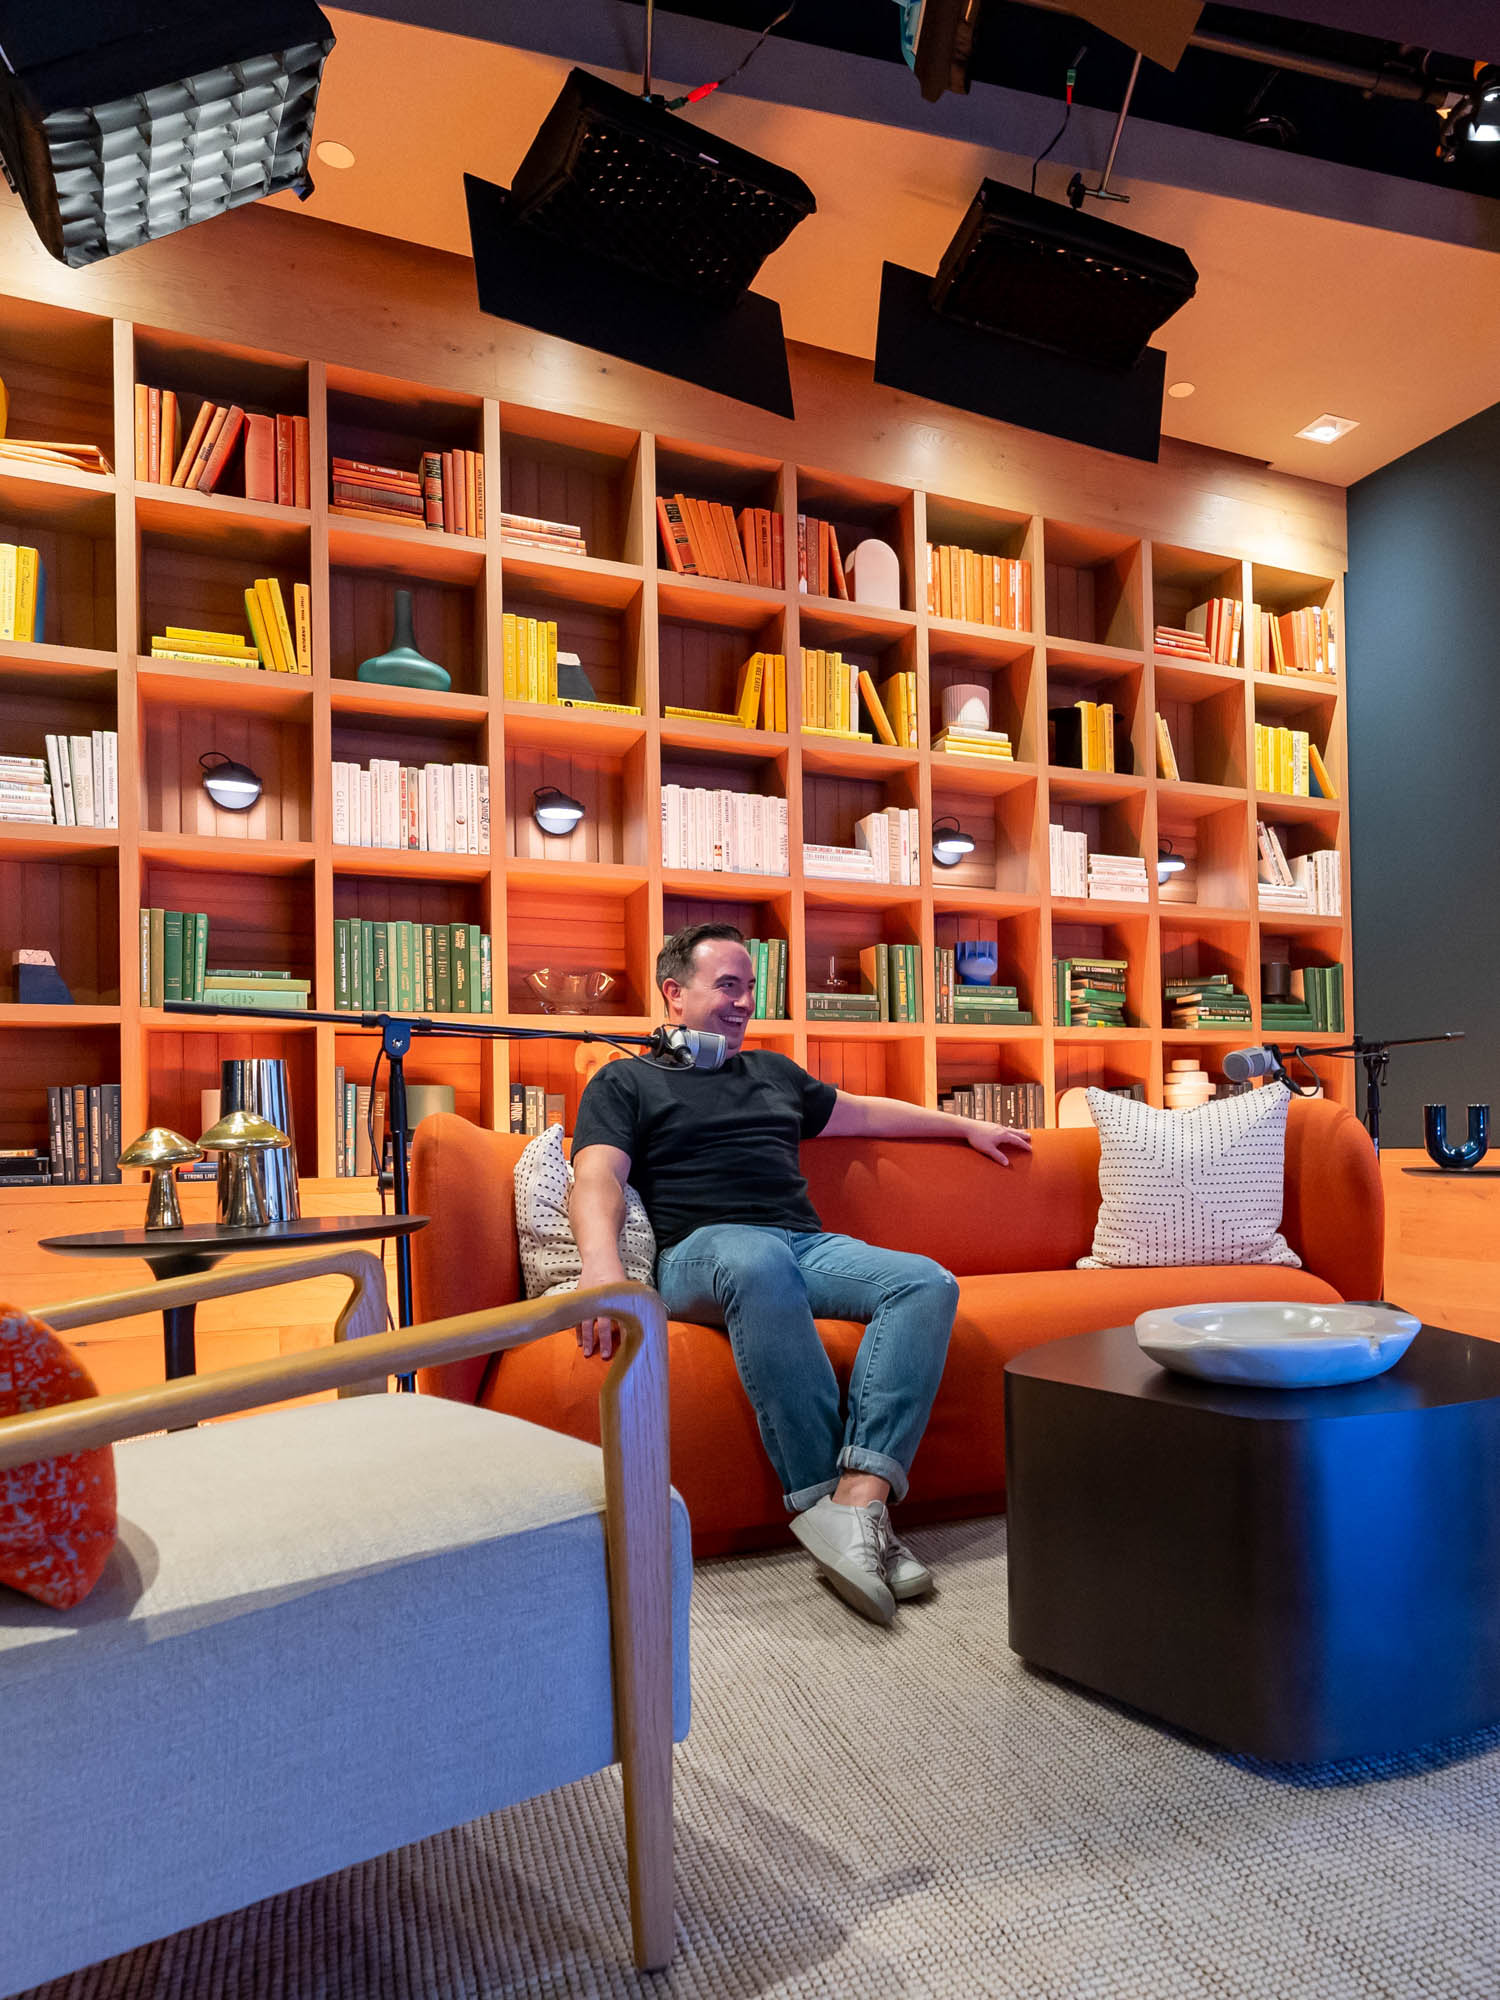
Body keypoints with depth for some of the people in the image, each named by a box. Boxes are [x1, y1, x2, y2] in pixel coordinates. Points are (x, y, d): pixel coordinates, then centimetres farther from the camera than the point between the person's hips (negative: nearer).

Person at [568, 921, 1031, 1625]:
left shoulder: (774, 1071, 31)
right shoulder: (625, 1082, 14)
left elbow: (863, 1112, 43)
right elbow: (597, 1181, -3)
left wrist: (968, 1127, 46)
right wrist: (603, 1273, -25)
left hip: (810, 1244, 6)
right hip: (704, 1251, -5)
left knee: (928, 1283, -24)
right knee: (759, 1261, -41)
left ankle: (858, 1496, -37)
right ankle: (823, 1496, -36)